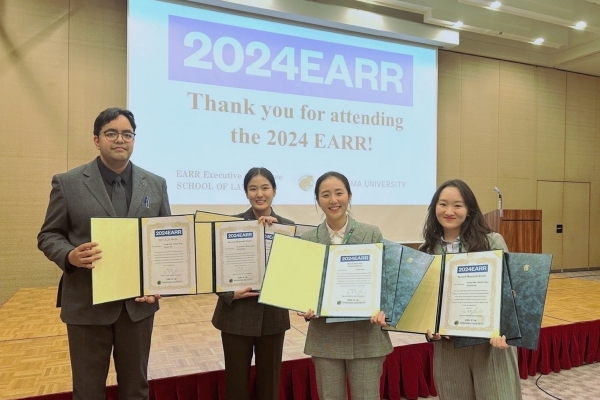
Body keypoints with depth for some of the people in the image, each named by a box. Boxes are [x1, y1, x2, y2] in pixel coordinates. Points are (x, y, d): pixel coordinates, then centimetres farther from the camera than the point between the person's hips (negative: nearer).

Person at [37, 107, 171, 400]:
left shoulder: (156, 184, 4)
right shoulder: (67, 183, -3)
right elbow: (48, 235, 1)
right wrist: (70, 256, -21)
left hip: (139, 303, 2)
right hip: (87, 305, -2)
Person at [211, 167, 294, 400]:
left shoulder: (287, 226, 2)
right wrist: (230, 293, -20)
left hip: (273, 315, 2)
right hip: (237, 313, -2)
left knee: (269, 380, 15)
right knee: (236, 380, 10)